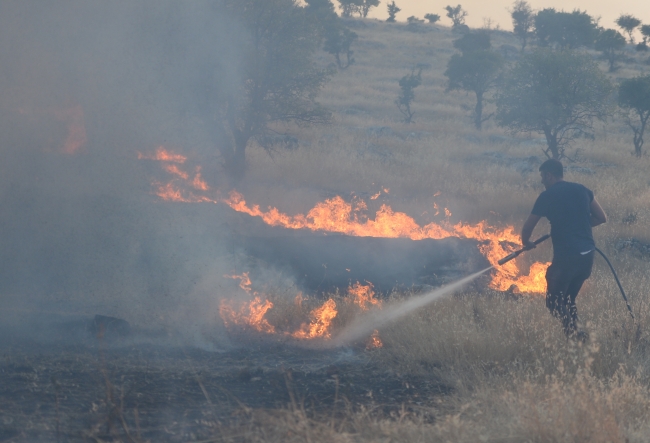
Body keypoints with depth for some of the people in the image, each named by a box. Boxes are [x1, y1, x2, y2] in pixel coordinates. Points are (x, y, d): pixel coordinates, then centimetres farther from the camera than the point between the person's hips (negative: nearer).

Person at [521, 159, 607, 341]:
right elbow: (602, 217, 16)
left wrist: (526, 243, 27)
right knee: (568, 299, 19)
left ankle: (574, 332, -15)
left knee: (554, 302, 4)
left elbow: (528, 227, 6)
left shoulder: (547, 196, -2)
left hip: (566, 256, -6)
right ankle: (574, 334, 11)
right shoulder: (581, 190, 11)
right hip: (587, 254, 6)